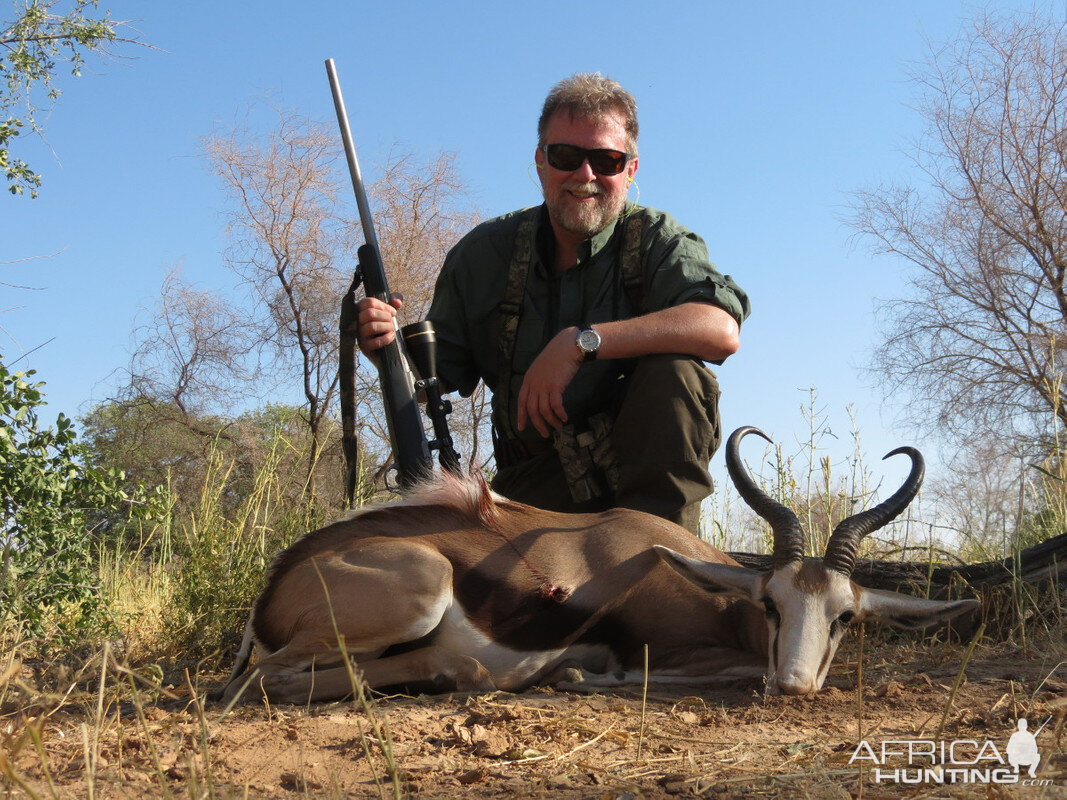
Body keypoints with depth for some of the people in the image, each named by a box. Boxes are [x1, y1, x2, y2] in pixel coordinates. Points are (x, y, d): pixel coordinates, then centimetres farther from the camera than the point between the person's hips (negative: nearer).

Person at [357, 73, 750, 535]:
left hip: (647, 465, 1)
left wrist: (581, 342, -32)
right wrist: (391, 349, -19)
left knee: (672, 368, -29)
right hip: (538, 484, 0)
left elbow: (722, 330, -27)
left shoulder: (656, 241, -7)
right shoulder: (484, 253, 1)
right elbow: (437, 374, 5)